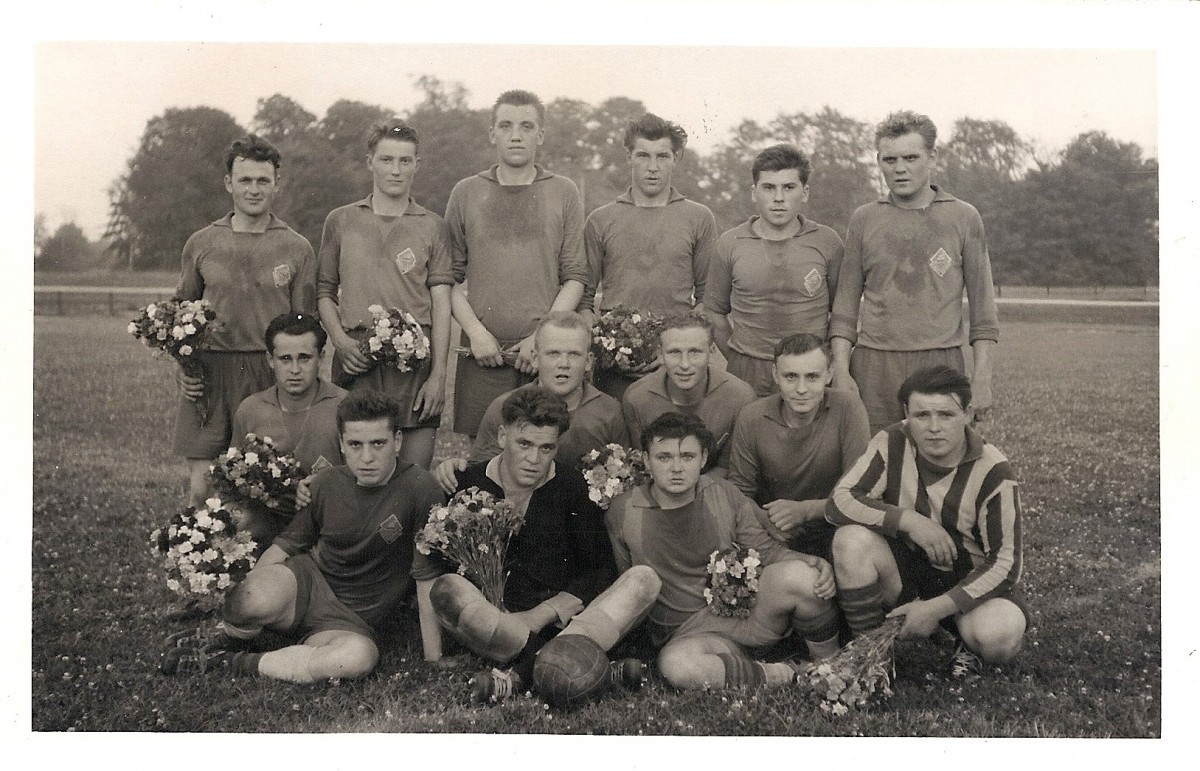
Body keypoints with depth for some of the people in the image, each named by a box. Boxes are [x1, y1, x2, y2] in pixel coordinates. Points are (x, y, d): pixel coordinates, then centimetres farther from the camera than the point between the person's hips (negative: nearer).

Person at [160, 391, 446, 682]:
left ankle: (234, 664, -17)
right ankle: (226, 640, 3)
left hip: (354, 623, -1)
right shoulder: (327, 483, -1)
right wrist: (237, 589, 2)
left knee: (361, 656, -39)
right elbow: (288, 543, 12)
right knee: (257, 598, -36)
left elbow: (427, 573, -10)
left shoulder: (419, 489, -15)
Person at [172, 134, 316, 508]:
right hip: (208, 373, 1)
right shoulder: (201, 244, 9)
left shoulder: (297, 248, 5)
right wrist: (183, 368, 1)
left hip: (272, 375, -1)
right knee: (200, 486, -1)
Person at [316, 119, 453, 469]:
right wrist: (341, 340, -4)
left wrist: (438, 375, -4)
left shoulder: (432, 226, 9)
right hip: (356, 360, 1)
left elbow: (441, 303, 4)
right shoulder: (340, 221, 13)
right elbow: (325, 292, 15)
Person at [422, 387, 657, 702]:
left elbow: (600, 571, 5)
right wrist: (433, 662, -11)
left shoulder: (572, 487, 9)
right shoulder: (468, 485, 4)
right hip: (493, 626, -2)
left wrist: (539, 615, -9)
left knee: (645, 581, -20)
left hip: (561, 626, 2)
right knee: (449, 589, -31)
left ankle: (522, 673, -35)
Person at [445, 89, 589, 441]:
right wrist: (475, 331, -6)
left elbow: (576, 277, 3)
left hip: (546, 356, 0)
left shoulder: (563, 192, 8)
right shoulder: (466, 193, 10)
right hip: (483, 353, 0)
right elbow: (450, 277, 8)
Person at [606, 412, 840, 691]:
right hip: (691, 633, -1)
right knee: (675, 664, -39)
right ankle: (792, 675, -21)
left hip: (747, 608, 2)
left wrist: (815, 564, -10)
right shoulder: (623, 513, -1)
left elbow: (767, 550, 6)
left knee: (796, 573, -30)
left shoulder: (724, 495, 3)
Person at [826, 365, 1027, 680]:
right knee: (852, 538, -29)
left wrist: (936, 608, -25)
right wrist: (909, 520, -29)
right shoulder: (893, 444, -12)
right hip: (907, 569, 2)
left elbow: (1005, 563, -18)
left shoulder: (992, 472, -18)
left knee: (999, 636, -35)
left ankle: (969, 643, 5)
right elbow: (839, 501, -18)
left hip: (970, 580, -2)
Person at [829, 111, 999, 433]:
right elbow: (845, 305, 10)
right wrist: (840, 371, 1)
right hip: (872, 366, 1)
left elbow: (982, 307, 6)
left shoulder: (964, 218, 6)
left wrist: (982, 377, 0)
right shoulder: (863, 219, 10)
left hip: (940, 363, -1)